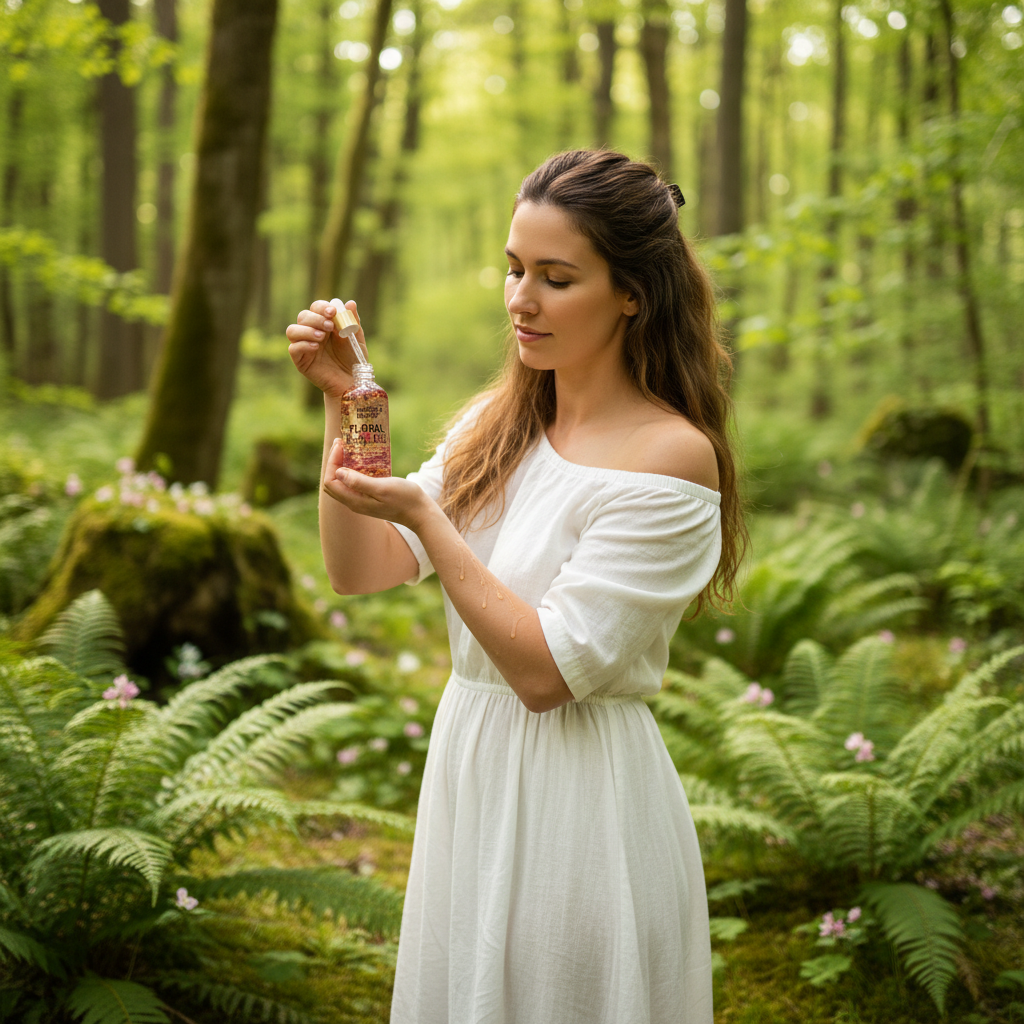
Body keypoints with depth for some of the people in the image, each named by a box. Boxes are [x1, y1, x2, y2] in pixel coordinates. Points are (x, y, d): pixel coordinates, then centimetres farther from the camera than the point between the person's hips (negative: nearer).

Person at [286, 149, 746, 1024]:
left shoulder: (671, 457, -17)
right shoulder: (496, 425, 5)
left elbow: (547, 670, -21)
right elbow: (361, 570, 1)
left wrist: (425, 517, -23)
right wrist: (343, 403, -7)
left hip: (582, 791, -7)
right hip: (467, 768, 7)